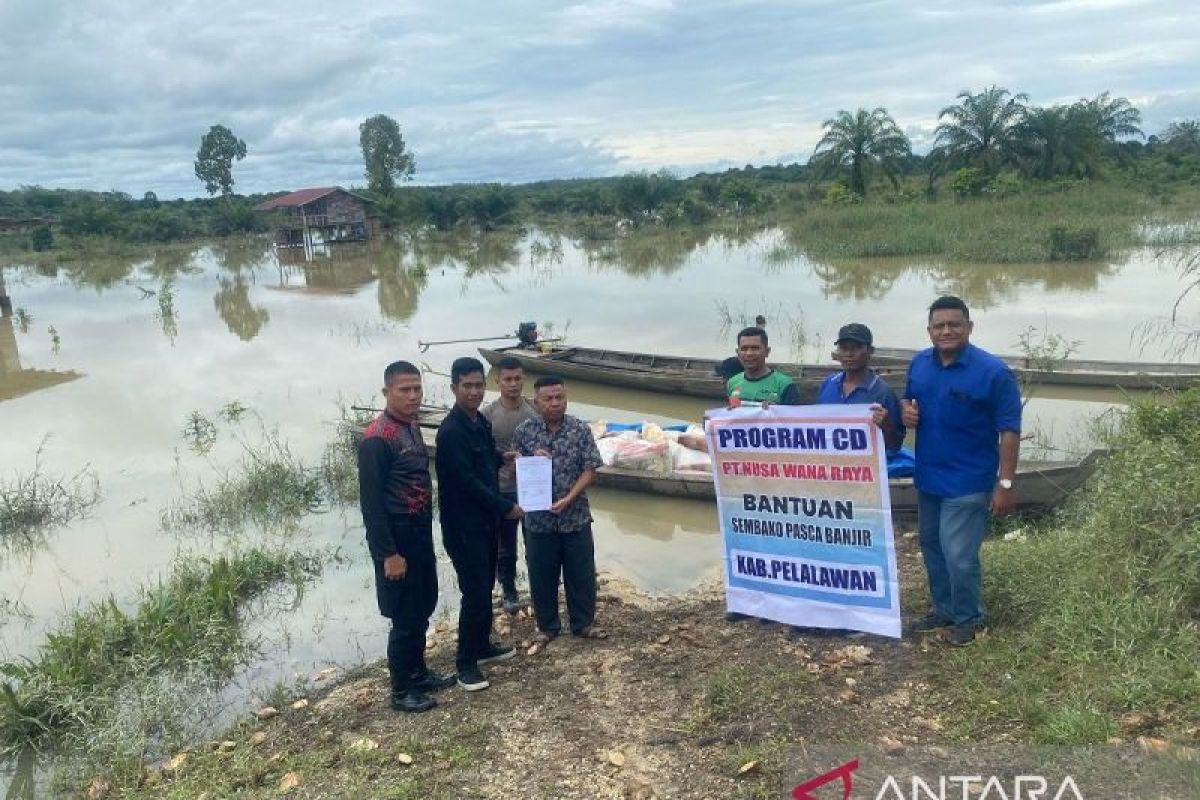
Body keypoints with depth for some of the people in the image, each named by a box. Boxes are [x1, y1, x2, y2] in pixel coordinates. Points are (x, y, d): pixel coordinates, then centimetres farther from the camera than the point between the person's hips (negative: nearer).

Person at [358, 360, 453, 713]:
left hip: (420, 532, 9)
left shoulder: (411, 426, 7)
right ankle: (401, 691, 18)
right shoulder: (377, 438, -21)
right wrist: (389, 554, -21)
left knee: (423, 608, 20)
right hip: (397, 536, -9)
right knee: (406, 617, 2)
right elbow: (371, 501, -21)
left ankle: (418, 673, 36)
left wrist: (424, 529, 18)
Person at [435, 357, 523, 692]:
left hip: (486, 519, 9)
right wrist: (506, 507, -16)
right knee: (475, 594, -4)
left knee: (485, 589, 18)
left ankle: (483, 646, 33)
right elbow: (466, 482, -23)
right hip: (463, 525, -9)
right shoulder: (450, 431, -21)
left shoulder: (481, 422, 7)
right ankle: (466, 662, 9)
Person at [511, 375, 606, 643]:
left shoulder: (581, 430, -5)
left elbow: (590, 470, -6)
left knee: (582, 573, 10)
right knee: (541, 575, 10)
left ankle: (583, 623, 28)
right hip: (538, 517, 0)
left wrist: (569, 498, -17)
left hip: (576, 516, 0)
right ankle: (547, 626, 28)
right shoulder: (523, 431, -3)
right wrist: (532, 461, -17)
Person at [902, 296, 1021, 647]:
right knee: (932, 548, 17)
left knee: (959, 556, -4)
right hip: (927, 477, 6)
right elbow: (908, 400, 18)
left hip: (968, 482, -6)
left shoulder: (993, 371, -16)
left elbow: (1009, 430, -14)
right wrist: (906, 410, -7)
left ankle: (968, 619, 19)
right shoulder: (918, 364, 1)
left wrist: (1005, 483, -17)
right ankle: (943, 609, 35)